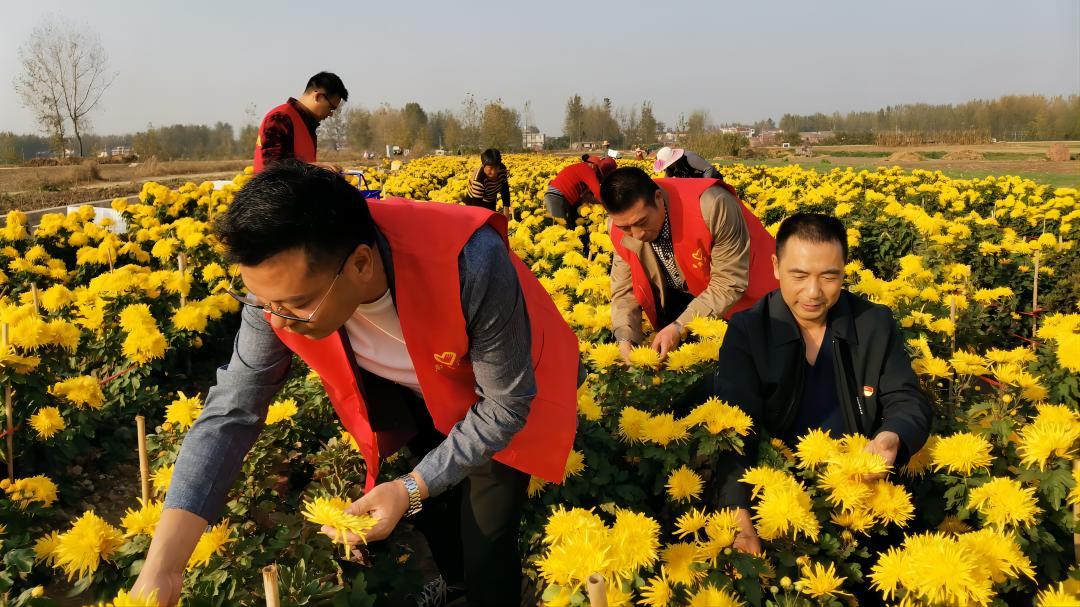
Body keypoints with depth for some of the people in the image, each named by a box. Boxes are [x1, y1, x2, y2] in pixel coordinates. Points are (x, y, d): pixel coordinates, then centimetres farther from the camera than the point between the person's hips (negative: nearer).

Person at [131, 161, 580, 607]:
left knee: (484, 544, -1)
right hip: (416, 389, 4)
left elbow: (507, 405, -29)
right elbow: (231, 410, -24)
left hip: (499, 396, -3)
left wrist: (410, 489, -30)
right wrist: (161, 568, -31)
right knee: (431, 516, 17)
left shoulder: (472, 264, -43)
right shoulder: (282, 280, -30)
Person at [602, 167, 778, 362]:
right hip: (681, 298, 3)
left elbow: (729, 283, -30)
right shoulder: (620, 224, -20)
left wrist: (679, 327, -36)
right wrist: (625, 339, -30)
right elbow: (624, 291, -12)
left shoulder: (712, 205, -37)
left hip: (739, 294, -3)